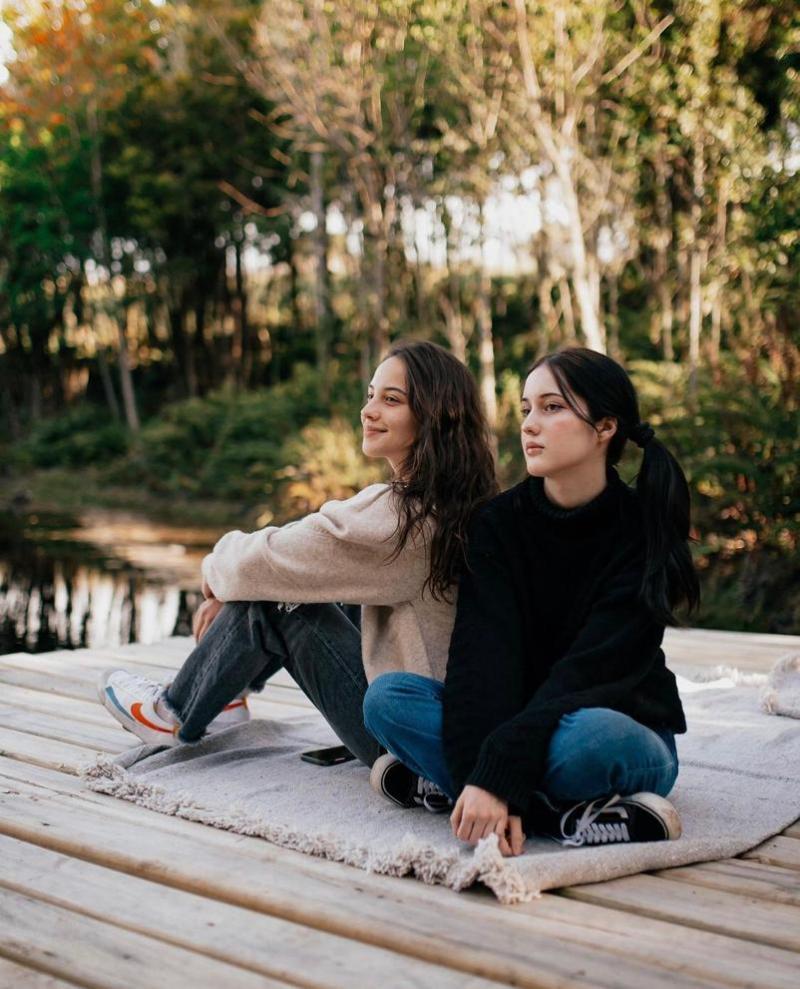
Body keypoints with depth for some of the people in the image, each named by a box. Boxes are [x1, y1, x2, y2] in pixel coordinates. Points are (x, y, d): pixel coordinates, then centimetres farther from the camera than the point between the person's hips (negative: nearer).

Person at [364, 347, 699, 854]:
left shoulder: (644, 532, -13)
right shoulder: (499, 522, -4)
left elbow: (592, 670, -23)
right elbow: (484, 654, -17)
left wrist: (498, 775, -34)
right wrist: (481, 779, -33)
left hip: (629, 735, -4)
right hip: (520, 722, 5)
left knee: (592, 735, -40)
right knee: (387, 696, -21)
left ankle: (443, 783, -19)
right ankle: (568, 817, -26)